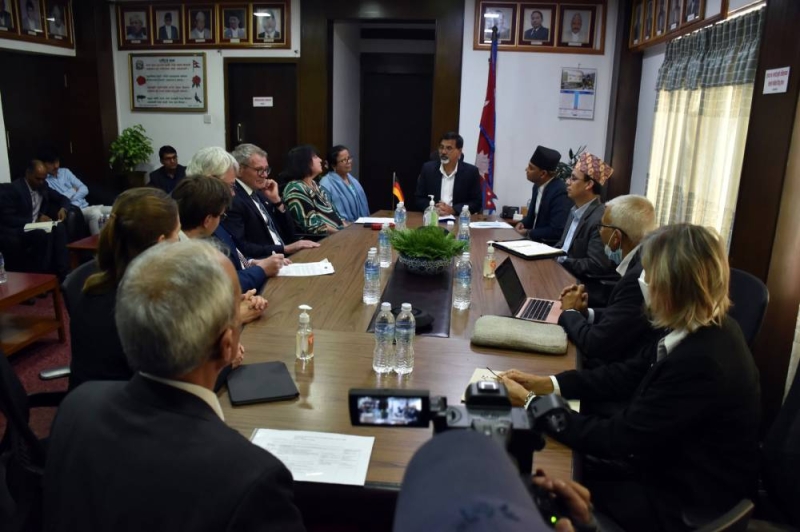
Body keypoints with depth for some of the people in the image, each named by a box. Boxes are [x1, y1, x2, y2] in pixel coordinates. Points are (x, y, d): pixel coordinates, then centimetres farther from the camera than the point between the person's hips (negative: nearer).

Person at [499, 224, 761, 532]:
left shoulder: (701, 363, -34)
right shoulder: (701, 329, -7)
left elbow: (618, 439, -27)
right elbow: (630, 373, 3)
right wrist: (546, 384, -5)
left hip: (685, 504, -7)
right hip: (674, 465, 7)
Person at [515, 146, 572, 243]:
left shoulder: (560, 192, -21)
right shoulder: (538, 186, 4)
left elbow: (557, 231, -25)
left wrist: (528, 233, -16)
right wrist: (523, 223, -2)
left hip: (552, 246, -8)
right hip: (535, 240, 8)